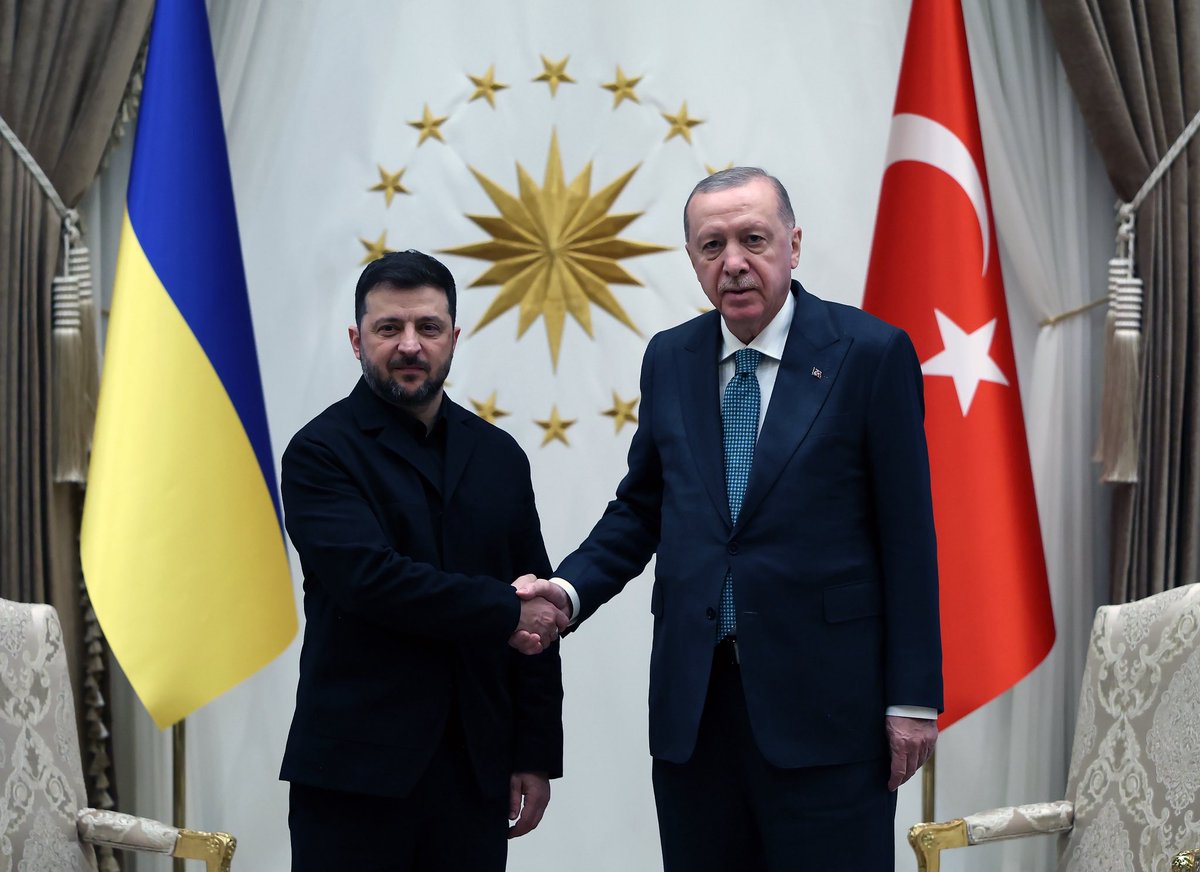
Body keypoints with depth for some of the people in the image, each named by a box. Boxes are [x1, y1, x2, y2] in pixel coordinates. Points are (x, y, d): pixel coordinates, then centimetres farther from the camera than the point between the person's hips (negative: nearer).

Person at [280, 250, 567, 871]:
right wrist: (503, 612, -9)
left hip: (477, 770, 4)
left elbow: (537, 618, 11)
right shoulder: (320, 453, -3)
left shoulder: (498, 457, 12)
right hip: (356, 768, -4)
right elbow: (369, 576, -18)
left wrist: (536, 754, 7)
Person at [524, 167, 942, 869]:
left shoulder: (870, 353, -5)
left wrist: (913, 698, -7)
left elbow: (908, 536, -5)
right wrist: (570, 589, -3)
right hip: (692, 702, 4)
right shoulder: (671, 360, 9)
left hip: (822, 704, -4)